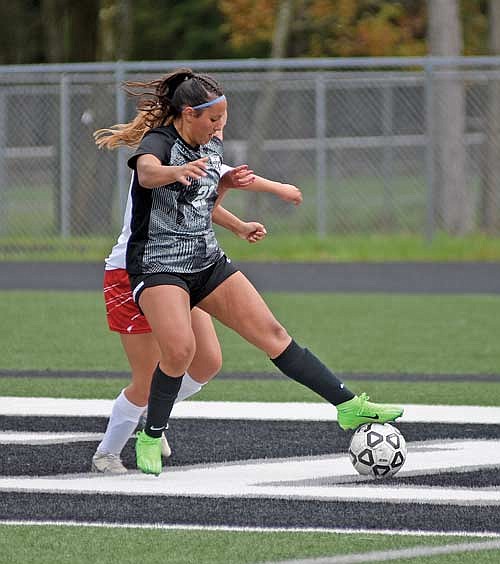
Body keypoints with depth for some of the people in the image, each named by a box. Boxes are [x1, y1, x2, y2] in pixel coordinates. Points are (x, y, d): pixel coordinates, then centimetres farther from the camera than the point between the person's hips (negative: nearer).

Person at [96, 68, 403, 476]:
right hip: (158, 266, -7)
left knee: (272, 333, -1)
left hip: (208, 263, 7)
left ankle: (349, 406, -1)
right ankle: (150, 438, -7)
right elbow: (147, 172, -42)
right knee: (180, 350, -27)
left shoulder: (213, 148, 9)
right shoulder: (159, 141, -15)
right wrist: (179, 171, -61)